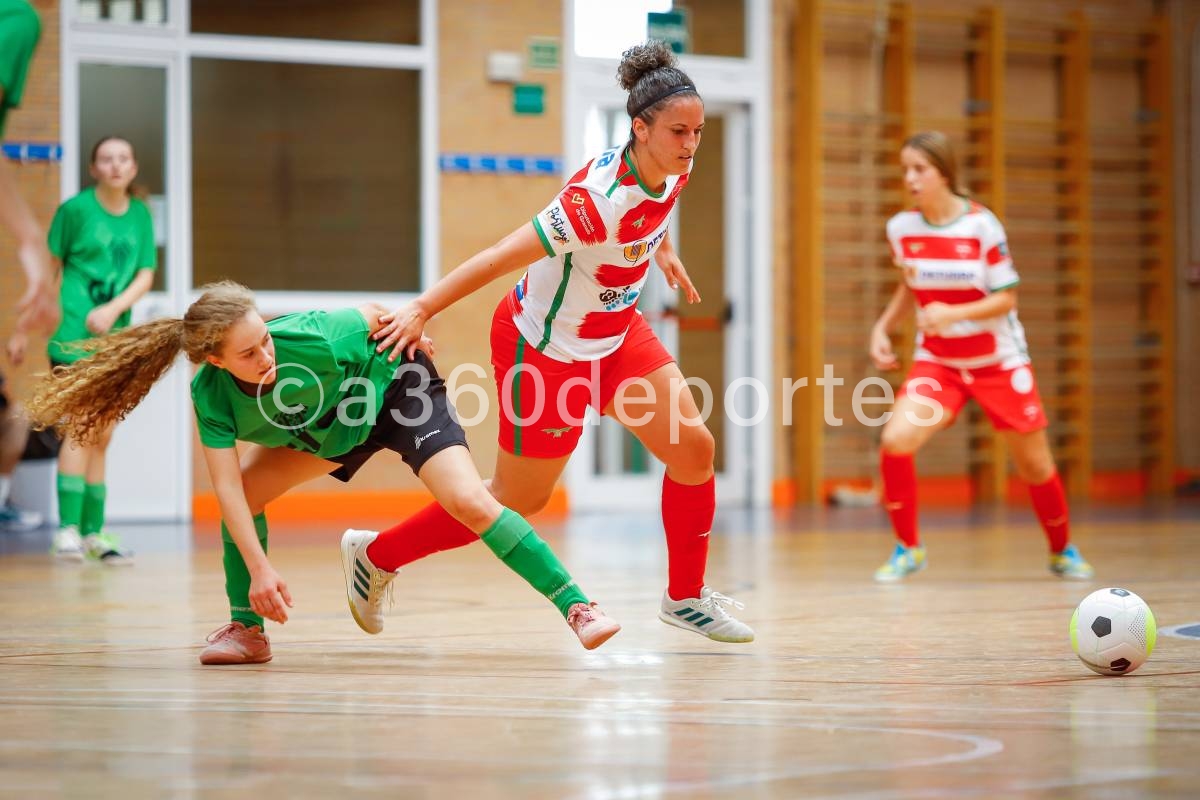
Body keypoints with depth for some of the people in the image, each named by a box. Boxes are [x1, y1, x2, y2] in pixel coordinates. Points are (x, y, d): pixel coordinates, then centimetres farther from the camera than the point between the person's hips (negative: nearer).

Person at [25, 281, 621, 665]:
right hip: (330, 431, 5)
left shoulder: (313, 339, -38)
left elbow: (372, 317, -16)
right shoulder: (212, 393, -29)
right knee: (247, 494, -10)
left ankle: (575, 606, -21)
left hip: (394, 388, -5)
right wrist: (259, 570, -42)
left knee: (470, 503, -22)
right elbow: (228, 487, -33)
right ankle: (246, 630, 5)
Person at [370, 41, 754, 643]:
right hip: (546, 350, -7)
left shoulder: (671, 172, -11)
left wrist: (661, 248, 26)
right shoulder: (599, 199, -35)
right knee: (518, 502, 5)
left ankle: (686, 597, 17)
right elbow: (502, 258, -31)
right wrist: (422, 309, -29)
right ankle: (377, 555, 24)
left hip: (617, 334, 8)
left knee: (694, 448, -2)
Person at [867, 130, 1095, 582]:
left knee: (1035, 466, 8)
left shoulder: (981, 225, -16)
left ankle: (1063, 552, 35)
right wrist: (882, 328, 1)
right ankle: (907, 549, -3)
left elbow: (1006, 298, -15)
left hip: (998, 362, -2)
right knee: (895, 440, -22)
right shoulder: (901, 228, -5)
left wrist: (953, 313, -30)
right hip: (937, 361, 2)